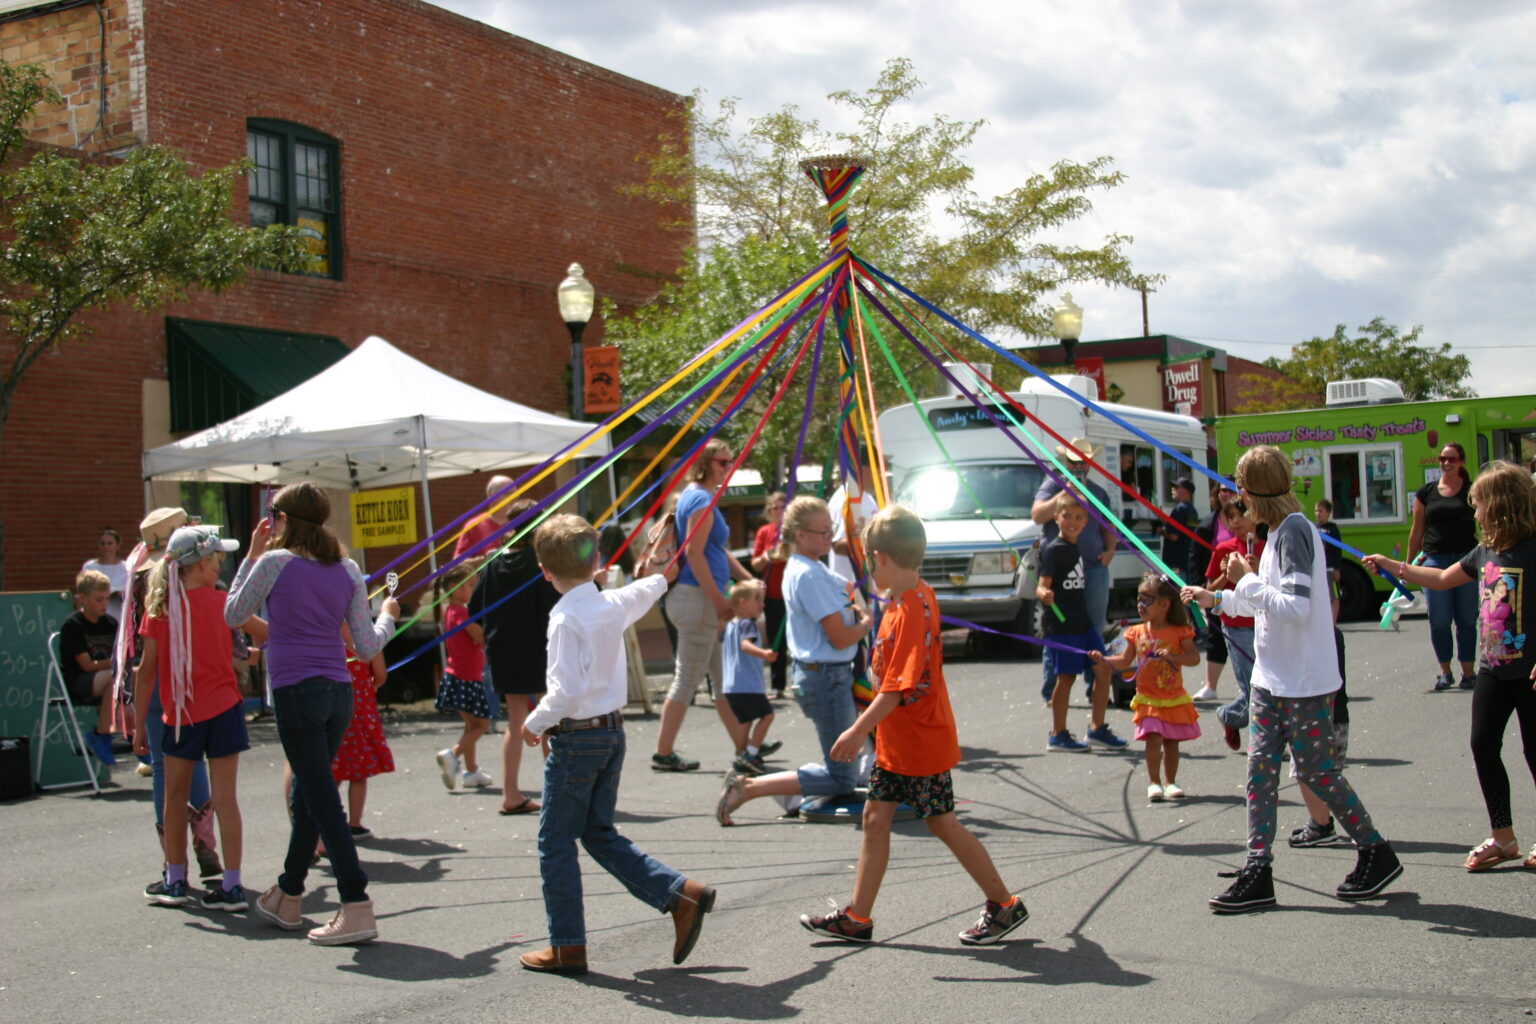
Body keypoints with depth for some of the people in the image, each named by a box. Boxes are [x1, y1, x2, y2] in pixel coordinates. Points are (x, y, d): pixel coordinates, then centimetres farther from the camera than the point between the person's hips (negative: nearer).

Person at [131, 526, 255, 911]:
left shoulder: (159, 606, -1)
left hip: (178, 715, 1)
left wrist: (139, 723, 3)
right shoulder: (220, 602, -3)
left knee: (175, 796, 14)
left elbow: (147, 668, -1)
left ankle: (175, 882, 22)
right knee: (224, 798, 0)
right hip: (221, 709, -1)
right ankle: (231, 886, -1)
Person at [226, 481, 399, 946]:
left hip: (296, 693, -6)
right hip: (339, 693, 6)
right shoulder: (347, 569, 8)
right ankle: (287, 897, 34)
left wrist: (252, 555, 14)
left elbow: (233, 615, 10)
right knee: (307, 796, 19)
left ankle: (357, 908, -12)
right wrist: (387, 616, 28)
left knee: (322, 801, -6)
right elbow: (367, 646, 7)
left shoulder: (274, 564, -5)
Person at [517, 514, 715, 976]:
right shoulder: (615, 604, 3)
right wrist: (658, 579, 50)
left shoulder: (566, 619, -19)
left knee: (556, 843, 4)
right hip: (613, 732, 8)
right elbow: (645, 591, 28)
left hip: (576, 738, -8)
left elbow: (568, 691, -25)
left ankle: (567, 947, 10)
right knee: (600, 833, 18)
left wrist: (535, 723, -9)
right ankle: (681, 894, 9)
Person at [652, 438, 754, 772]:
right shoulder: (701, 500, -13)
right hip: (697, 597, -10)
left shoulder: (699, 497, 17)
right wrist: (718, 599, -19)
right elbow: (694, 553, -21)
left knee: (722, 678, 15)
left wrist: (749, 580, 15)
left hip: (704, 598, 10)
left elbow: (718, 551, 23)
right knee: (688, 679, -4)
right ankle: (663, 754, 2)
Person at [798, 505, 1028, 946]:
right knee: (875, 817, 10)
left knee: (943, 824, 2)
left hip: (922, 743, -10)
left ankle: (1005, 905, 15)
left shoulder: (911, 608, -23)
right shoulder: (909, 597, 6)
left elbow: (899, 685, -27)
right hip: (895, 742, 10)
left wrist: (858, 730, -24)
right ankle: (857, 917, 17)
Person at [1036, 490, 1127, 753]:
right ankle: (1058, 736, 6)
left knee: (1103, 670, 7)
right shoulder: (1054, 550, -11)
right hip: (1062, 624, -8)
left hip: (1083, 621, 8)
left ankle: (1097, 728, 18)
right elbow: (1042, 586, -18)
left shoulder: (1078, 549, 12)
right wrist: (1044, 595, -37)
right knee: (1065, 677, -3)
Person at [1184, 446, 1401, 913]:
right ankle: (1258, 872, 9)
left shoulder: (1294, 531, -19)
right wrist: (1217, 599, 26)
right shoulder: (1281, 531, 11)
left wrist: (1247, 579, -18)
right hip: (1272, 677, 9)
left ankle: (1376, 853, 19)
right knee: (1260, 770, 6)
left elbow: (1294, 607, -27)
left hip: (1303, 681, -9)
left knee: (1316, 771, 2)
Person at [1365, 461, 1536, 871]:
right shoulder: (1485, 552, 7)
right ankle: (1502, 837, 16)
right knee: (1483, 746, 6)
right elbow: (1442, 579, 21)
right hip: (1493, 669, 7)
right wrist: (1393, 567, 20)